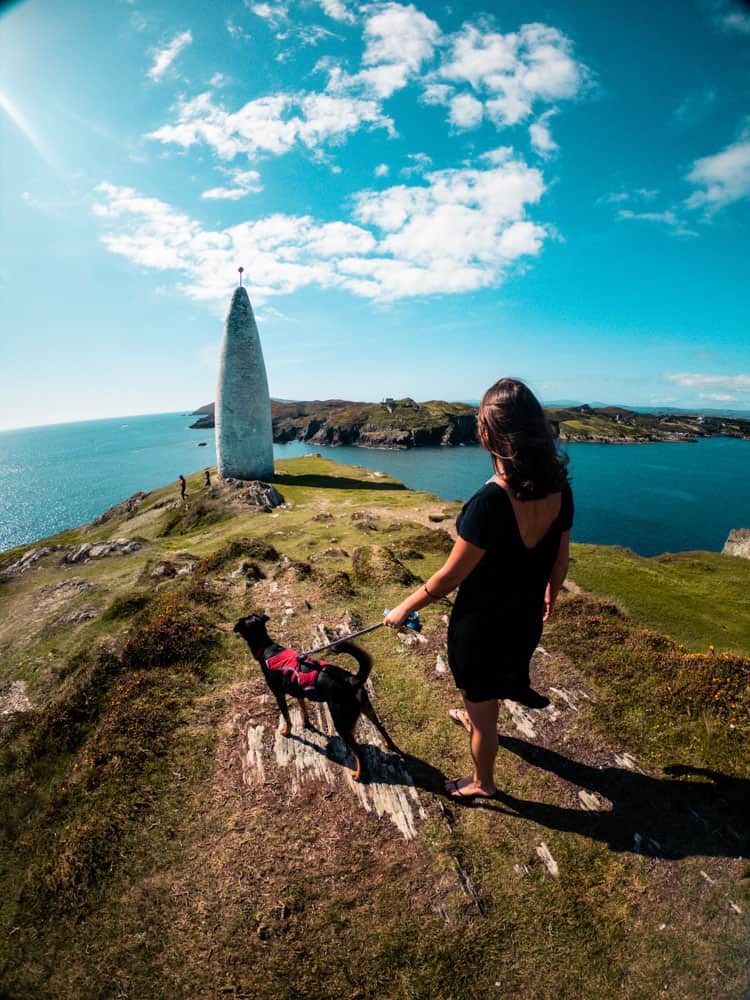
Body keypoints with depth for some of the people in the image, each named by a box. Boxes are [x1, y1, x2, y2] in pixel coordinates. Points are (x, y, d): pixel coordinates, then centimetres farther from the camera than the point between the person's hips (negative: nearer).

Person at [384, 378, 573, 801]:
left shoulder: (490, 502, -34)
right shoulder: (559, 489, -13)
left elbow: (449, 577, -24)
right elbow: (560, 560, 1)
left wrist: (405, 608, -8)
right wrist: (550, 597, 21)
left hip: (483, 625, -7)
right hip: (528, 620, 7)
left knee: (483, 714, 21)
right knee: (501, 675, 37)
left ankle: (483, 784, 49)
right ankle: (474, 716, 68)